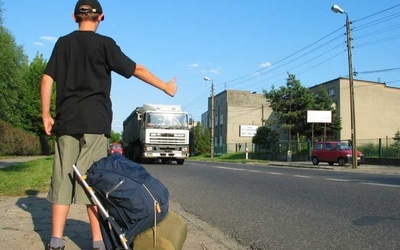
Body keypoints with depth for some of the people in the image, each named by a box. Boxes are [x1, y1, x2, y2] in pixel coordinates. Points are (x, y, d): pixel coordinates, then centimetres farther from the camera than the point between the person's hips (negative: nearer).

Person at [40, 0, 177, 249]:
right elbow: (137, 69, 3)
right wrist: (166, 87, 13)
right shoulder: (104, 43, 3)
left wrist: (46, 114, 11)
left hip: (66, 121, 3)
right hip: (95, 122, -3)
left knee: (63, 179, 6)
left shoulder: (63, 43, 12)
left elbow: (47, 79, 6)